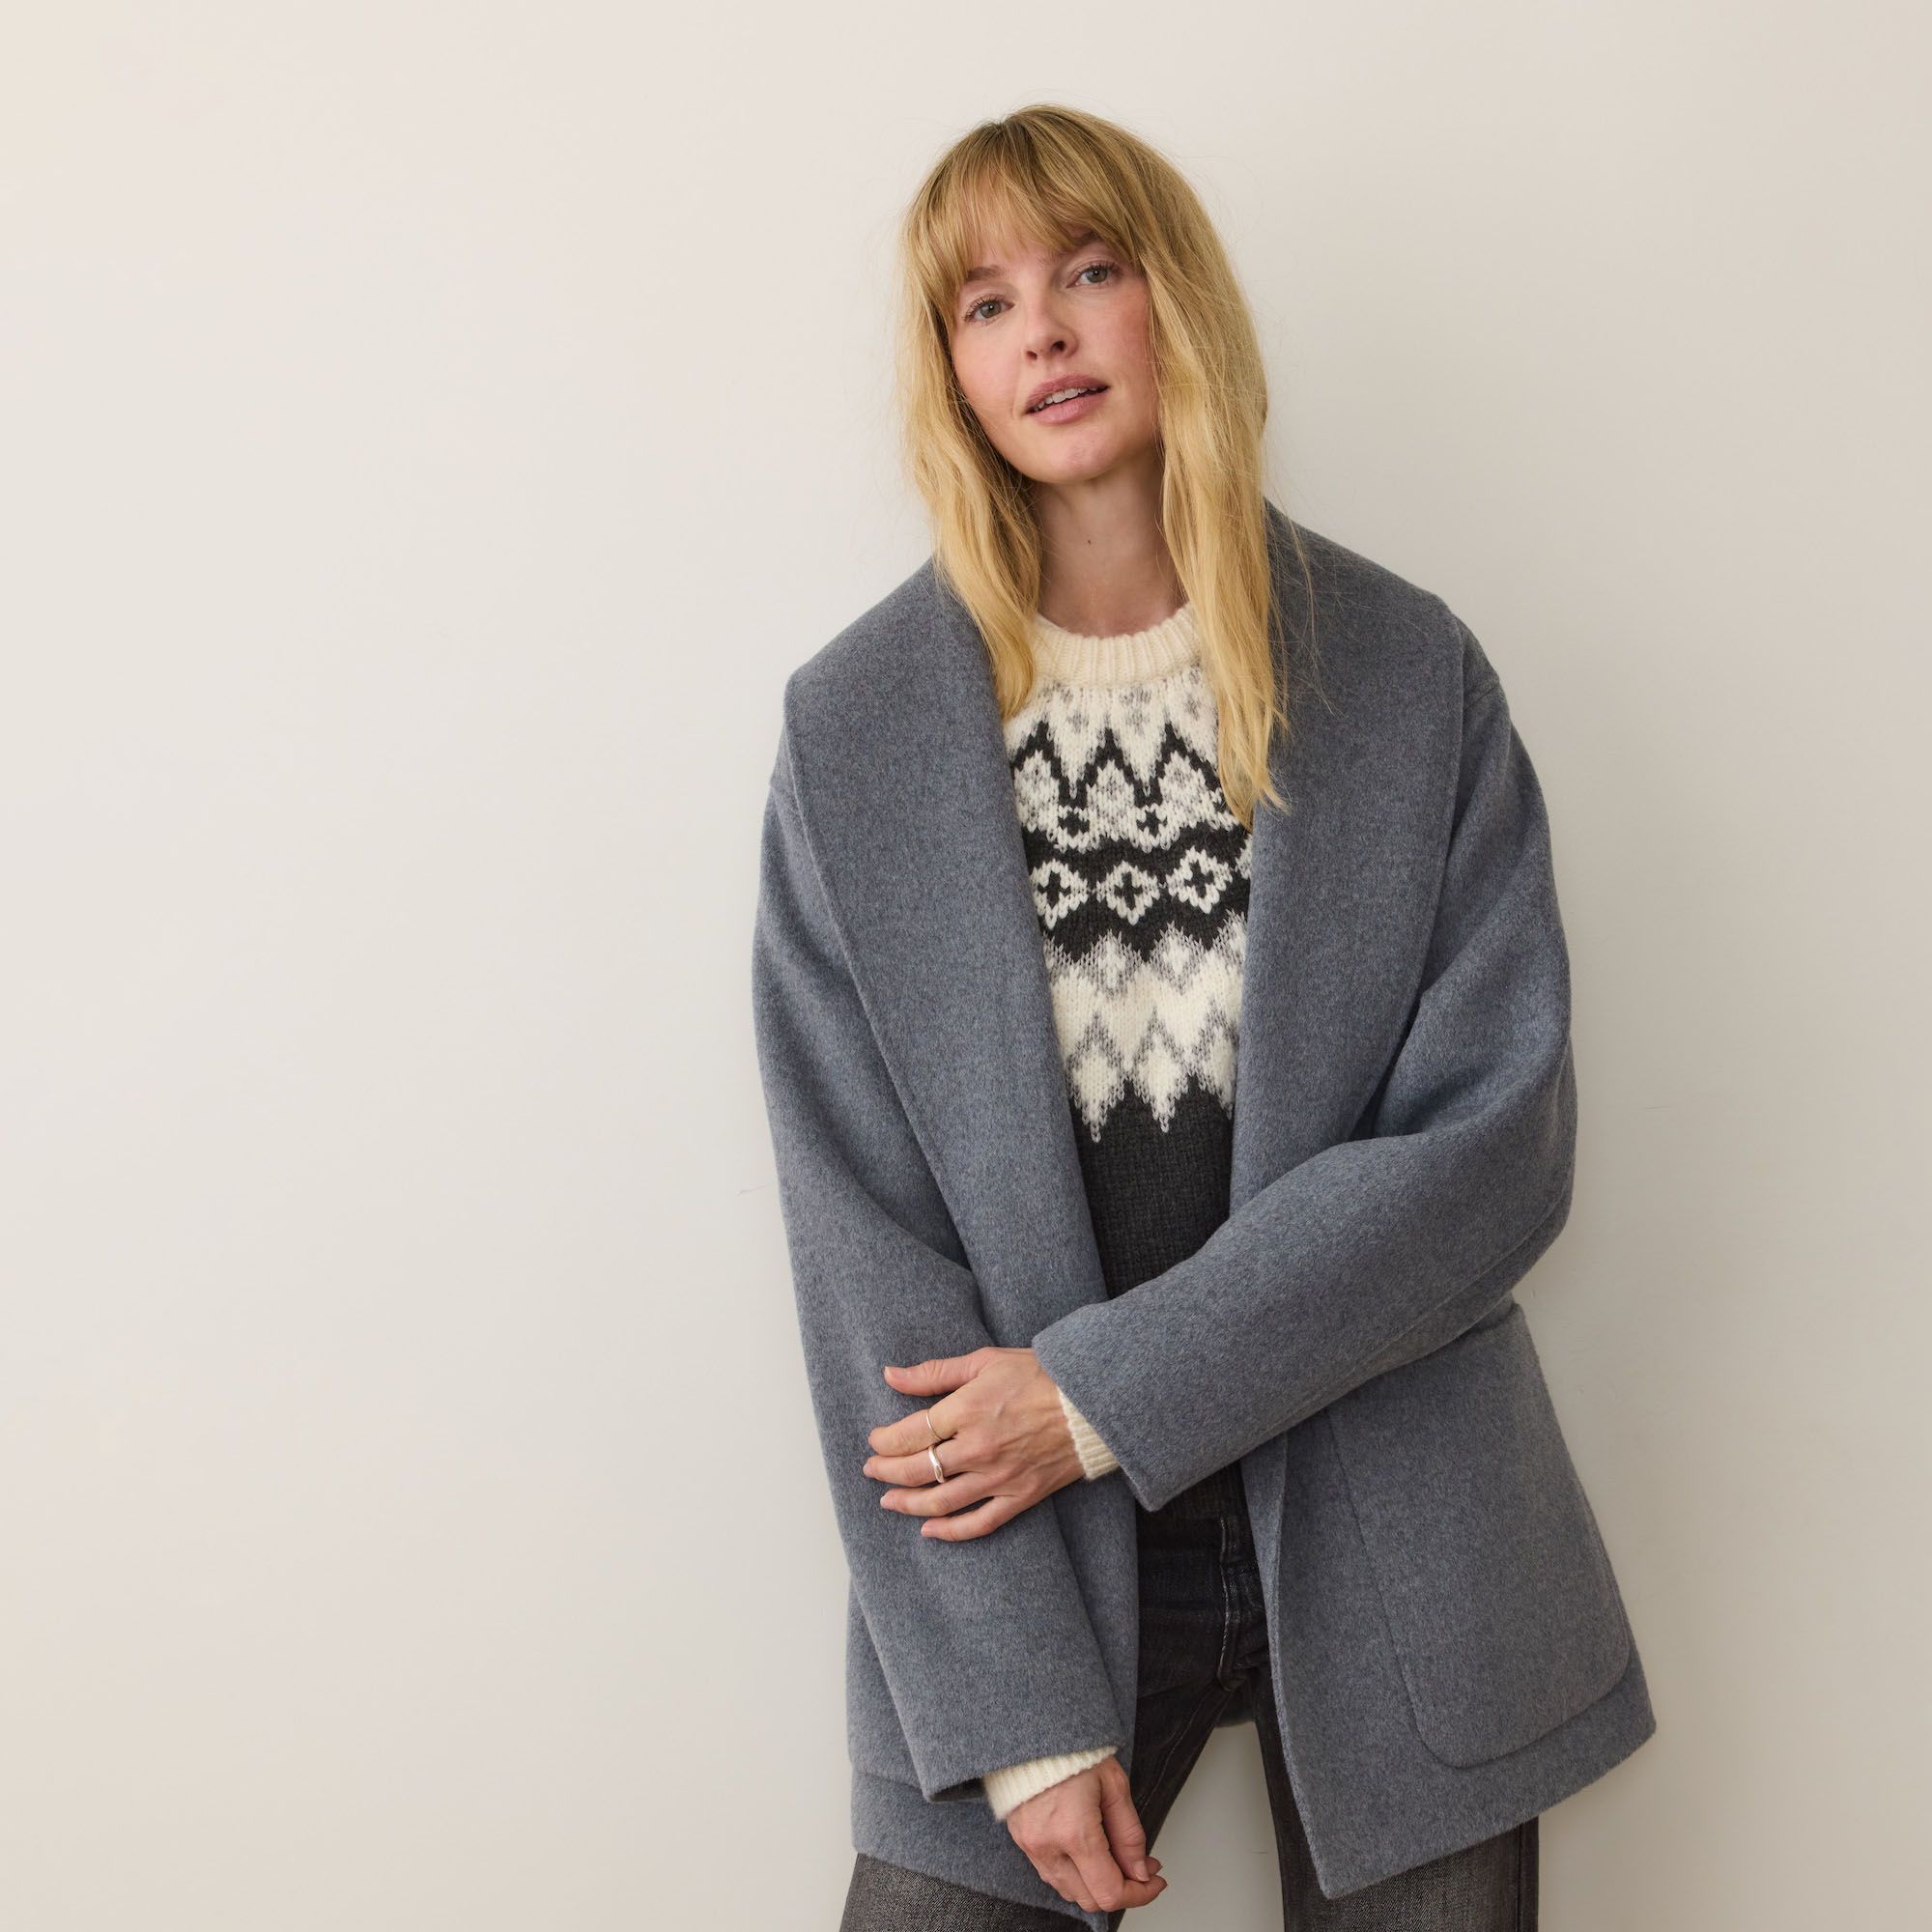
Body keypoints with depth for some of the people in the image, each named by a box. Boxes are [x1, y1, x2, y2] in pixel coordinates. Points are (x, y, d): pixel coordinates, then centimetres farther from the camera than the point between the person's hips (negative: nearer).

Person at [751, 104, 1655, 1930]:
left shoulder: (1410, 674, -1)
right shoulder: (854, 731, -3)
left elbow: (1499, 1140, -7)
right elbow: (864, 1246, -6)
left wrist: (1109, 1391, -15)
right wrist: (1017, 1711, -11)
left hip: (1399, 1566, 1)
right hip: (1020, 1562, 0)